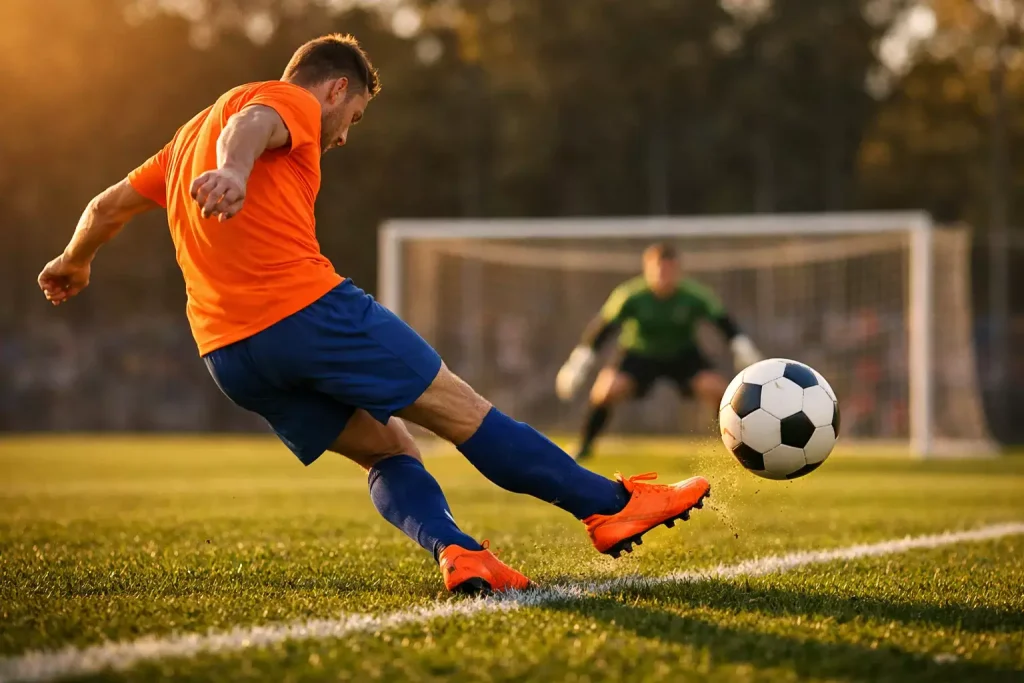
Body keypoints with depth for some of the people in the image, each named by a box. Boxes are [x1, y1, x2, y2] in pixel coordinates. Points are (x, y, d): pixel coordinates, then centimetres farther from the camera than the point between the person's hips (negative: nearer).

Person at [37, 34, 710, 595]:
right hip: (307, 308, -8)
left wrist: (75, 263, 51)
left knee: (389, 449, 12)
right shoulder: (290, 101, 4)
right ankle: (612, 506, 4)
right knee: (464, 410, 0)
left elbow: (110, 204, 32)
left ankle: (454, 551, -13)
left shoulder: (192, 133, 29)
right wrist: (232, 170, -42)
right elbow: (249, 125, -20)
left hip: (230, 355, 8)